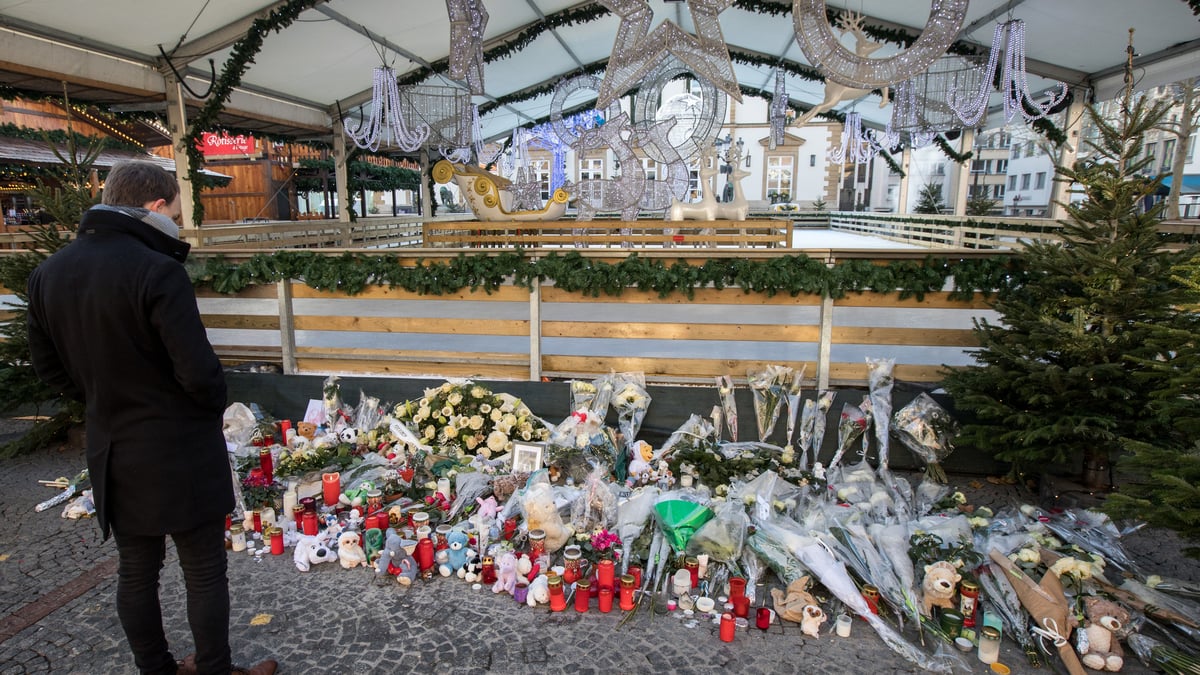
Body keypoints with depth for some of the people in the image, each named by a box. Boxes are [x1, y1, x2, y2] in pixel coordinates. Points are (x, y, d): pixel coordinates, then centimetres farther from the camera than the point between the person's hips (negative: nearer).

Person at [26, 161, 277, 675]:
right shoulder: (156, 270, -22)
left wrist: (107, 404, 15)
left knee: (136, 571, 20)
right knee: (205, 573, 9)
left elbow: (48, 365, 11)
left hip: (110, 450, 7)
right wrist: (213, 409, -4)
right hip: (179, 451, -7)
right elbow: (199, 372, -24)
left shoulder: (48, 271, 3)